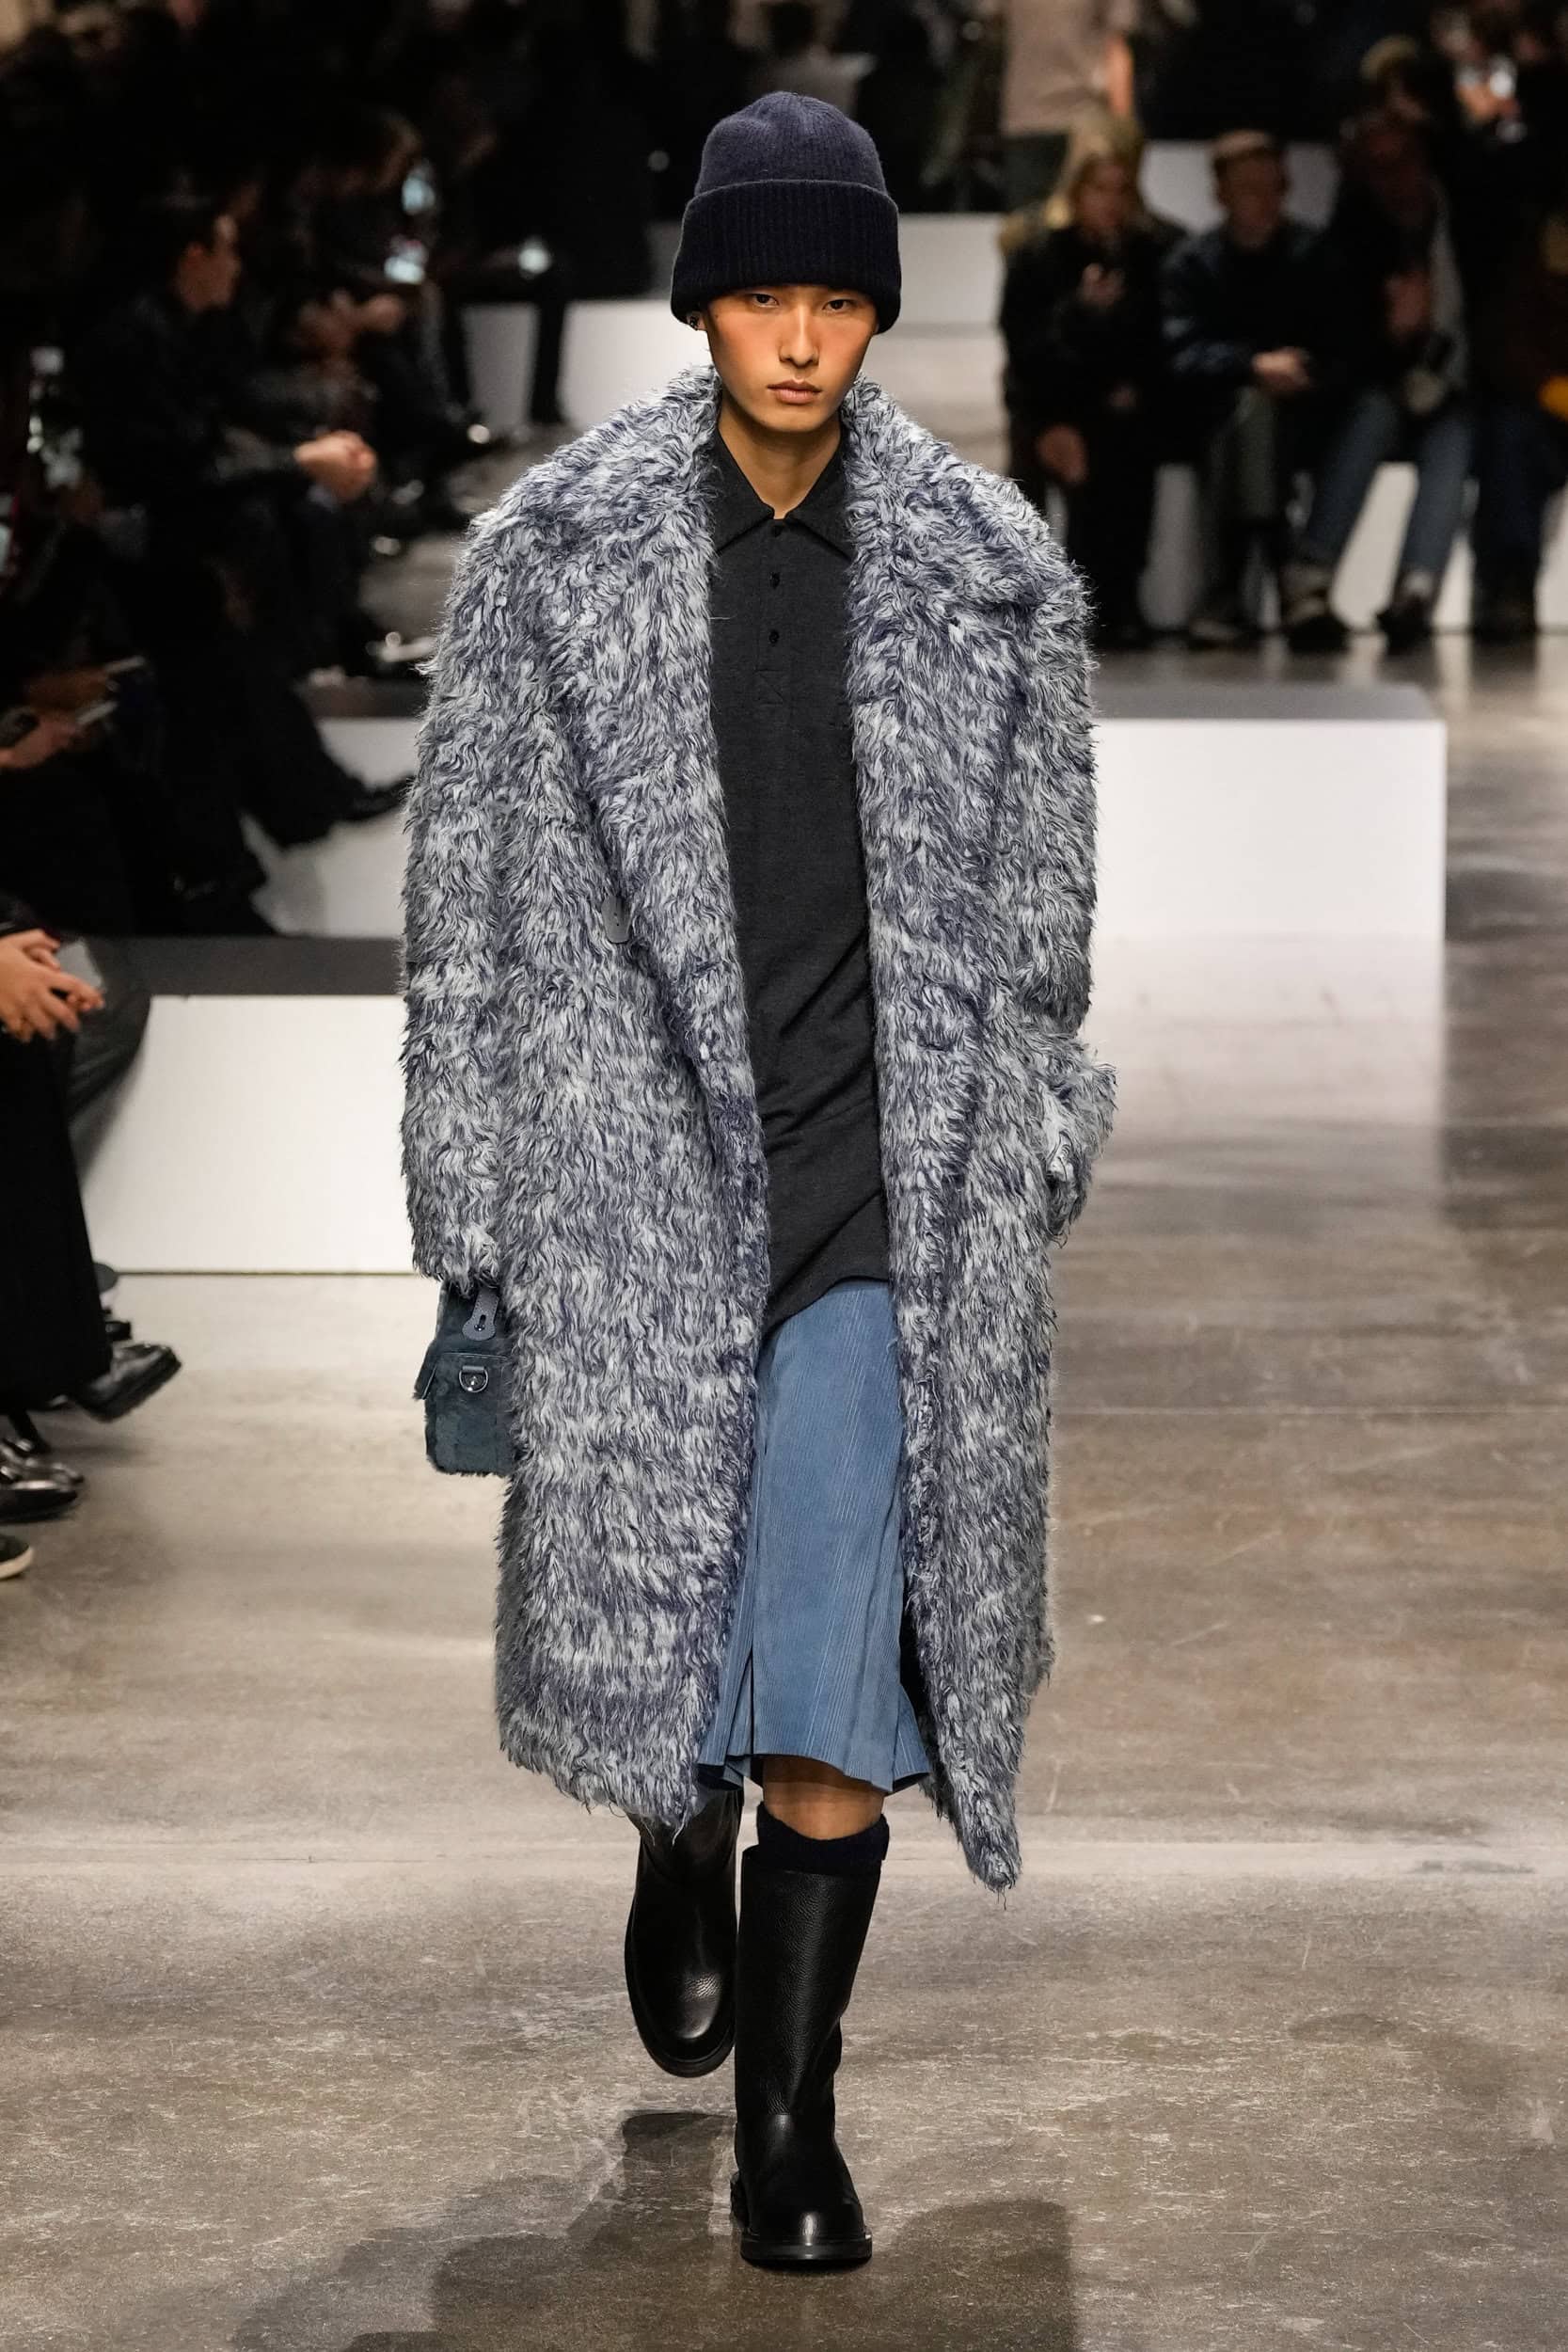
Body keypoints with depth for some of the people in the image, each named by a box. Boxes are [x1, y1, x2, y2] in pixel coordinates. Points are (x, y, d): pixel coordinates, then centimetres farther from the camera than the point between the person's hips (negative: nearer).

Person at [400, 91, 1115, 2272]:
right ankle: (682, 1863, 45)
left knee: (841, 1636, -6)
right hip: (636, 1167, 0)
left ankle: (790, 2115, 3)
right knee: (654, 1588, 9)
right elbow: (468, 906, 2)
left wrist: (1016, 1191, 9)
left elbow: (1037, 914, 9)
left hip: (888, 1162, 0)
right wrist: (470, 1223, 1)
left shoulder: (989, 571, 0)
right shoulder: (553, 557, -2)